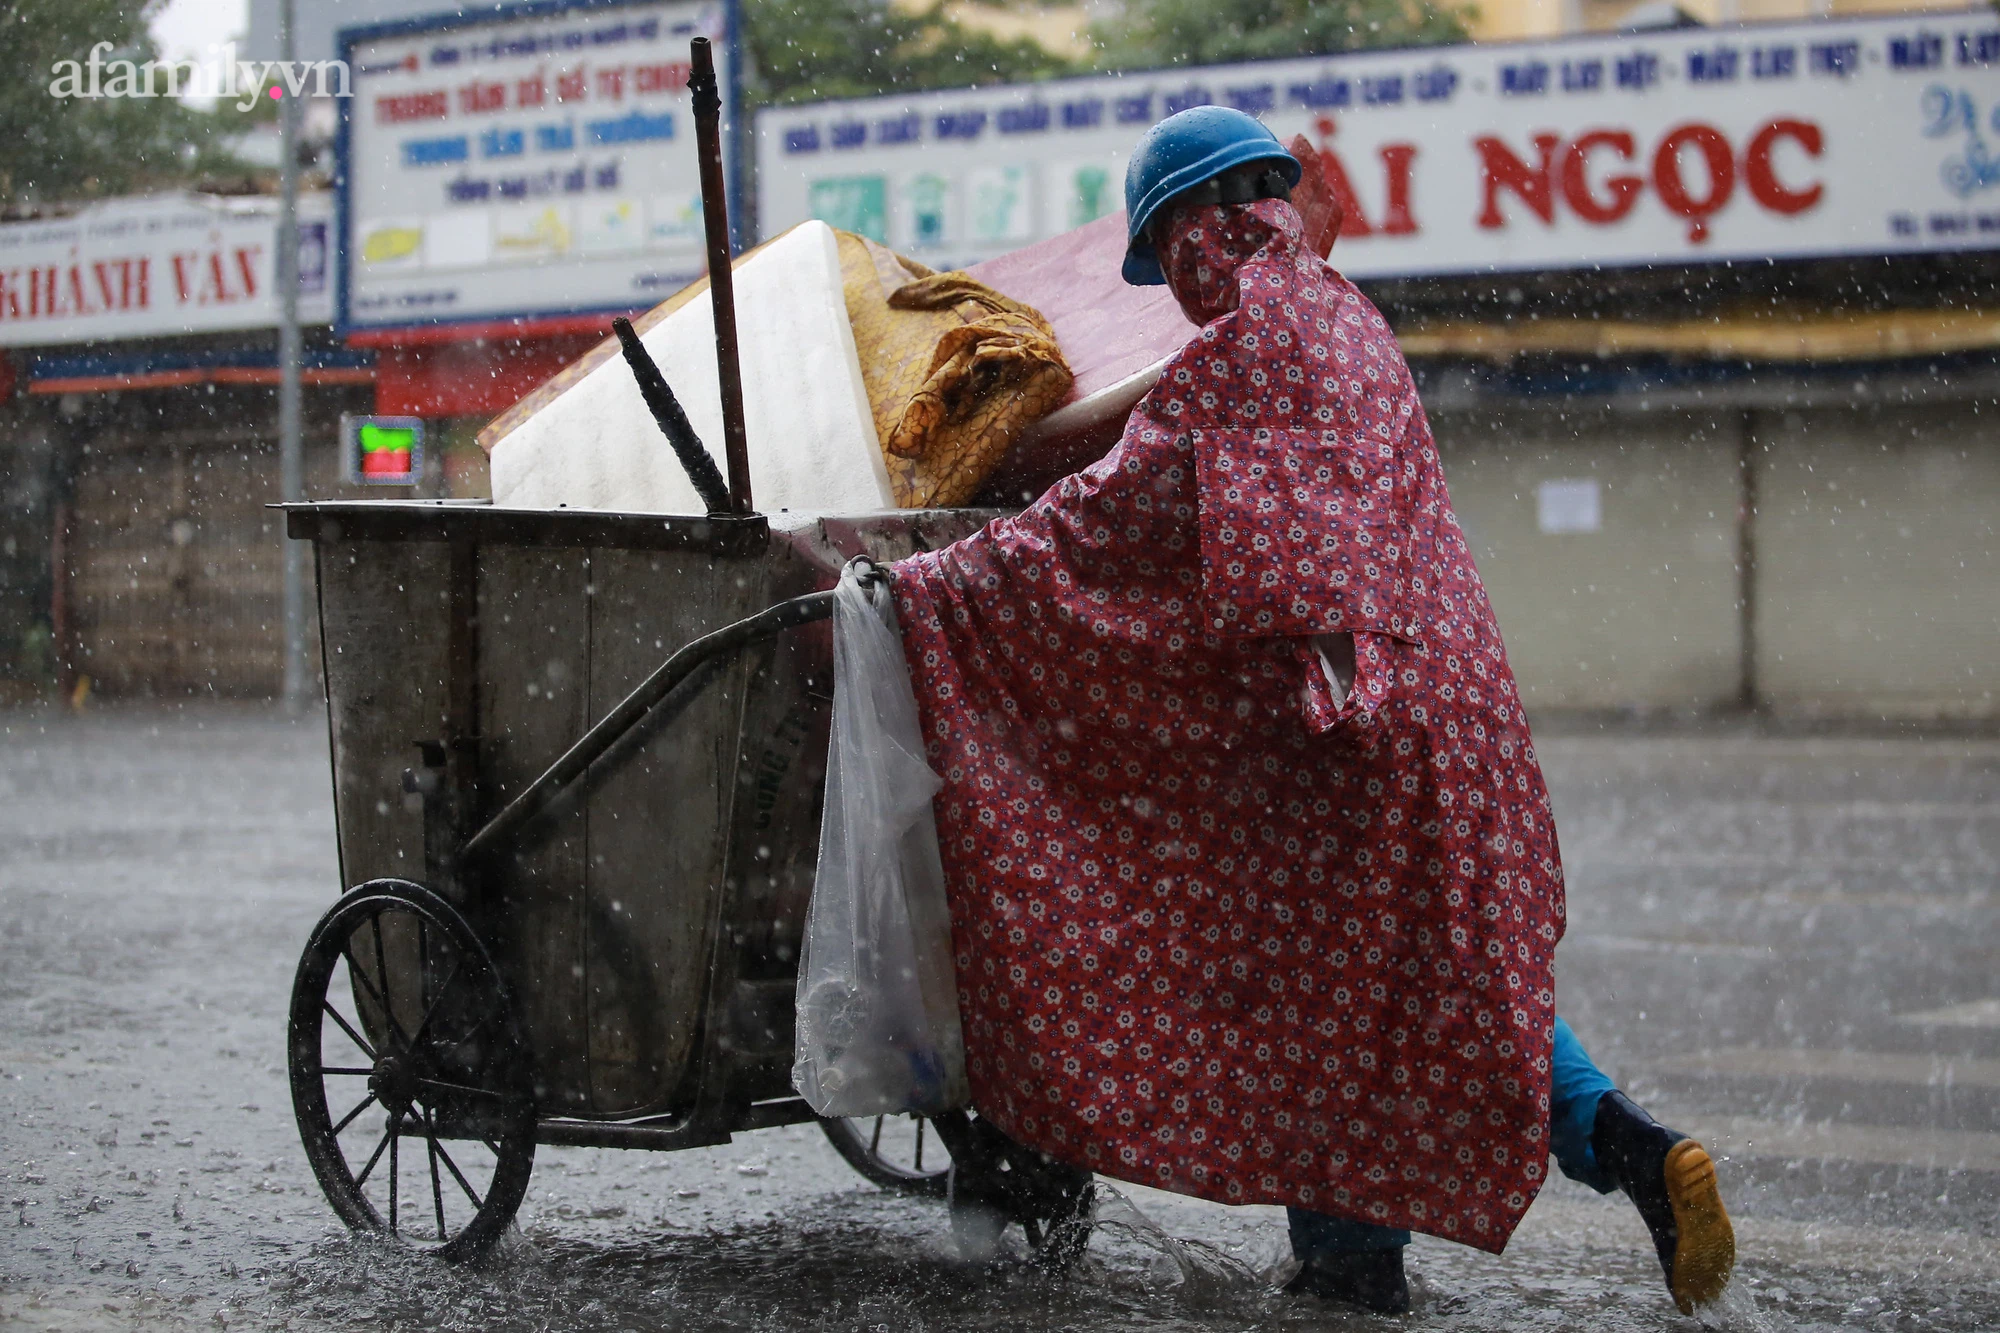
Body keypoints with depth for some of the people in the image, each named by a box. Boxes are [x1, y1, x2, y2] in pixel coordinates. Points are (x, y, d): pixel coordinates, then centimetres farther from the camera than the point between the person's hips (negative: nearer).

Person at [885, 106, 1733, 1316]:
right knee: (1461, 970, 15)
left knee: (1320, 975, 5)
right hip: (1453, 691, 8)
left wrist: (930, 582, -9)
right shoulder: (1351, 320, 17)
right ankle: (1633, 1149, 1)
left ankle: (1350, 1250, 14)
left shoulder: (1247, 344, -12)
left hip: (1339, 727, -8)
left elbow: (1114, 511, -14)